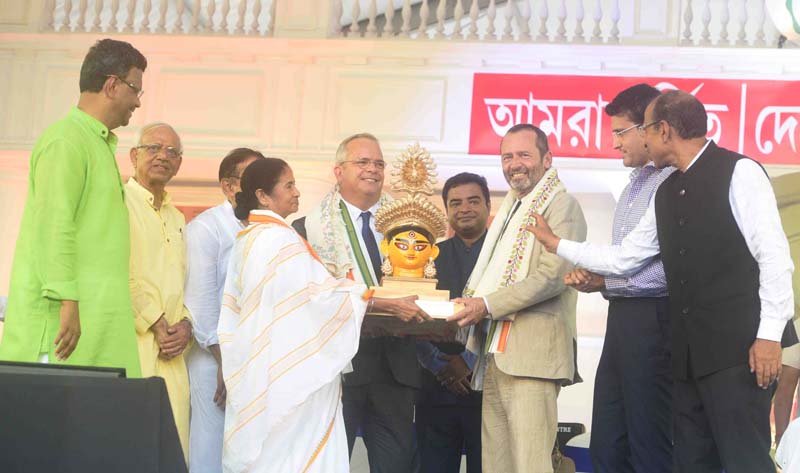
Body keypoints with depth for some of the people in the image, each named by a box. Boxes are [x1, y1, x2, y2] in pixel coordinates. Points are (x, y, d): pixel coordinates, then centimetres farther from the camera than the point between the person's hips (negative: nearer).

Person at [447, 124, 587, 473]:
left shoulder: (561, 205, -4)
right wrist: (472, 306, 7)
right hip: (495, 353, 8)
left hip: (530, 353, -8)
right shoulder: (511, 207, 23)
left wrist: (487, 305, -18)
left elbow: (552, 276, -15)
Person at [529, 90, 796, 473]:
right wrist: (556, 243, 23)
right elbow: (624, 258, 20)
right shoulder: (667, 192, 17)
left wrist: (769, 334, -17)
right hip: (690, 352, 8)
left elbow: (774, 255, -12)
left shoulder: (739, 173, -7)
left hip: (738, 346, -8)